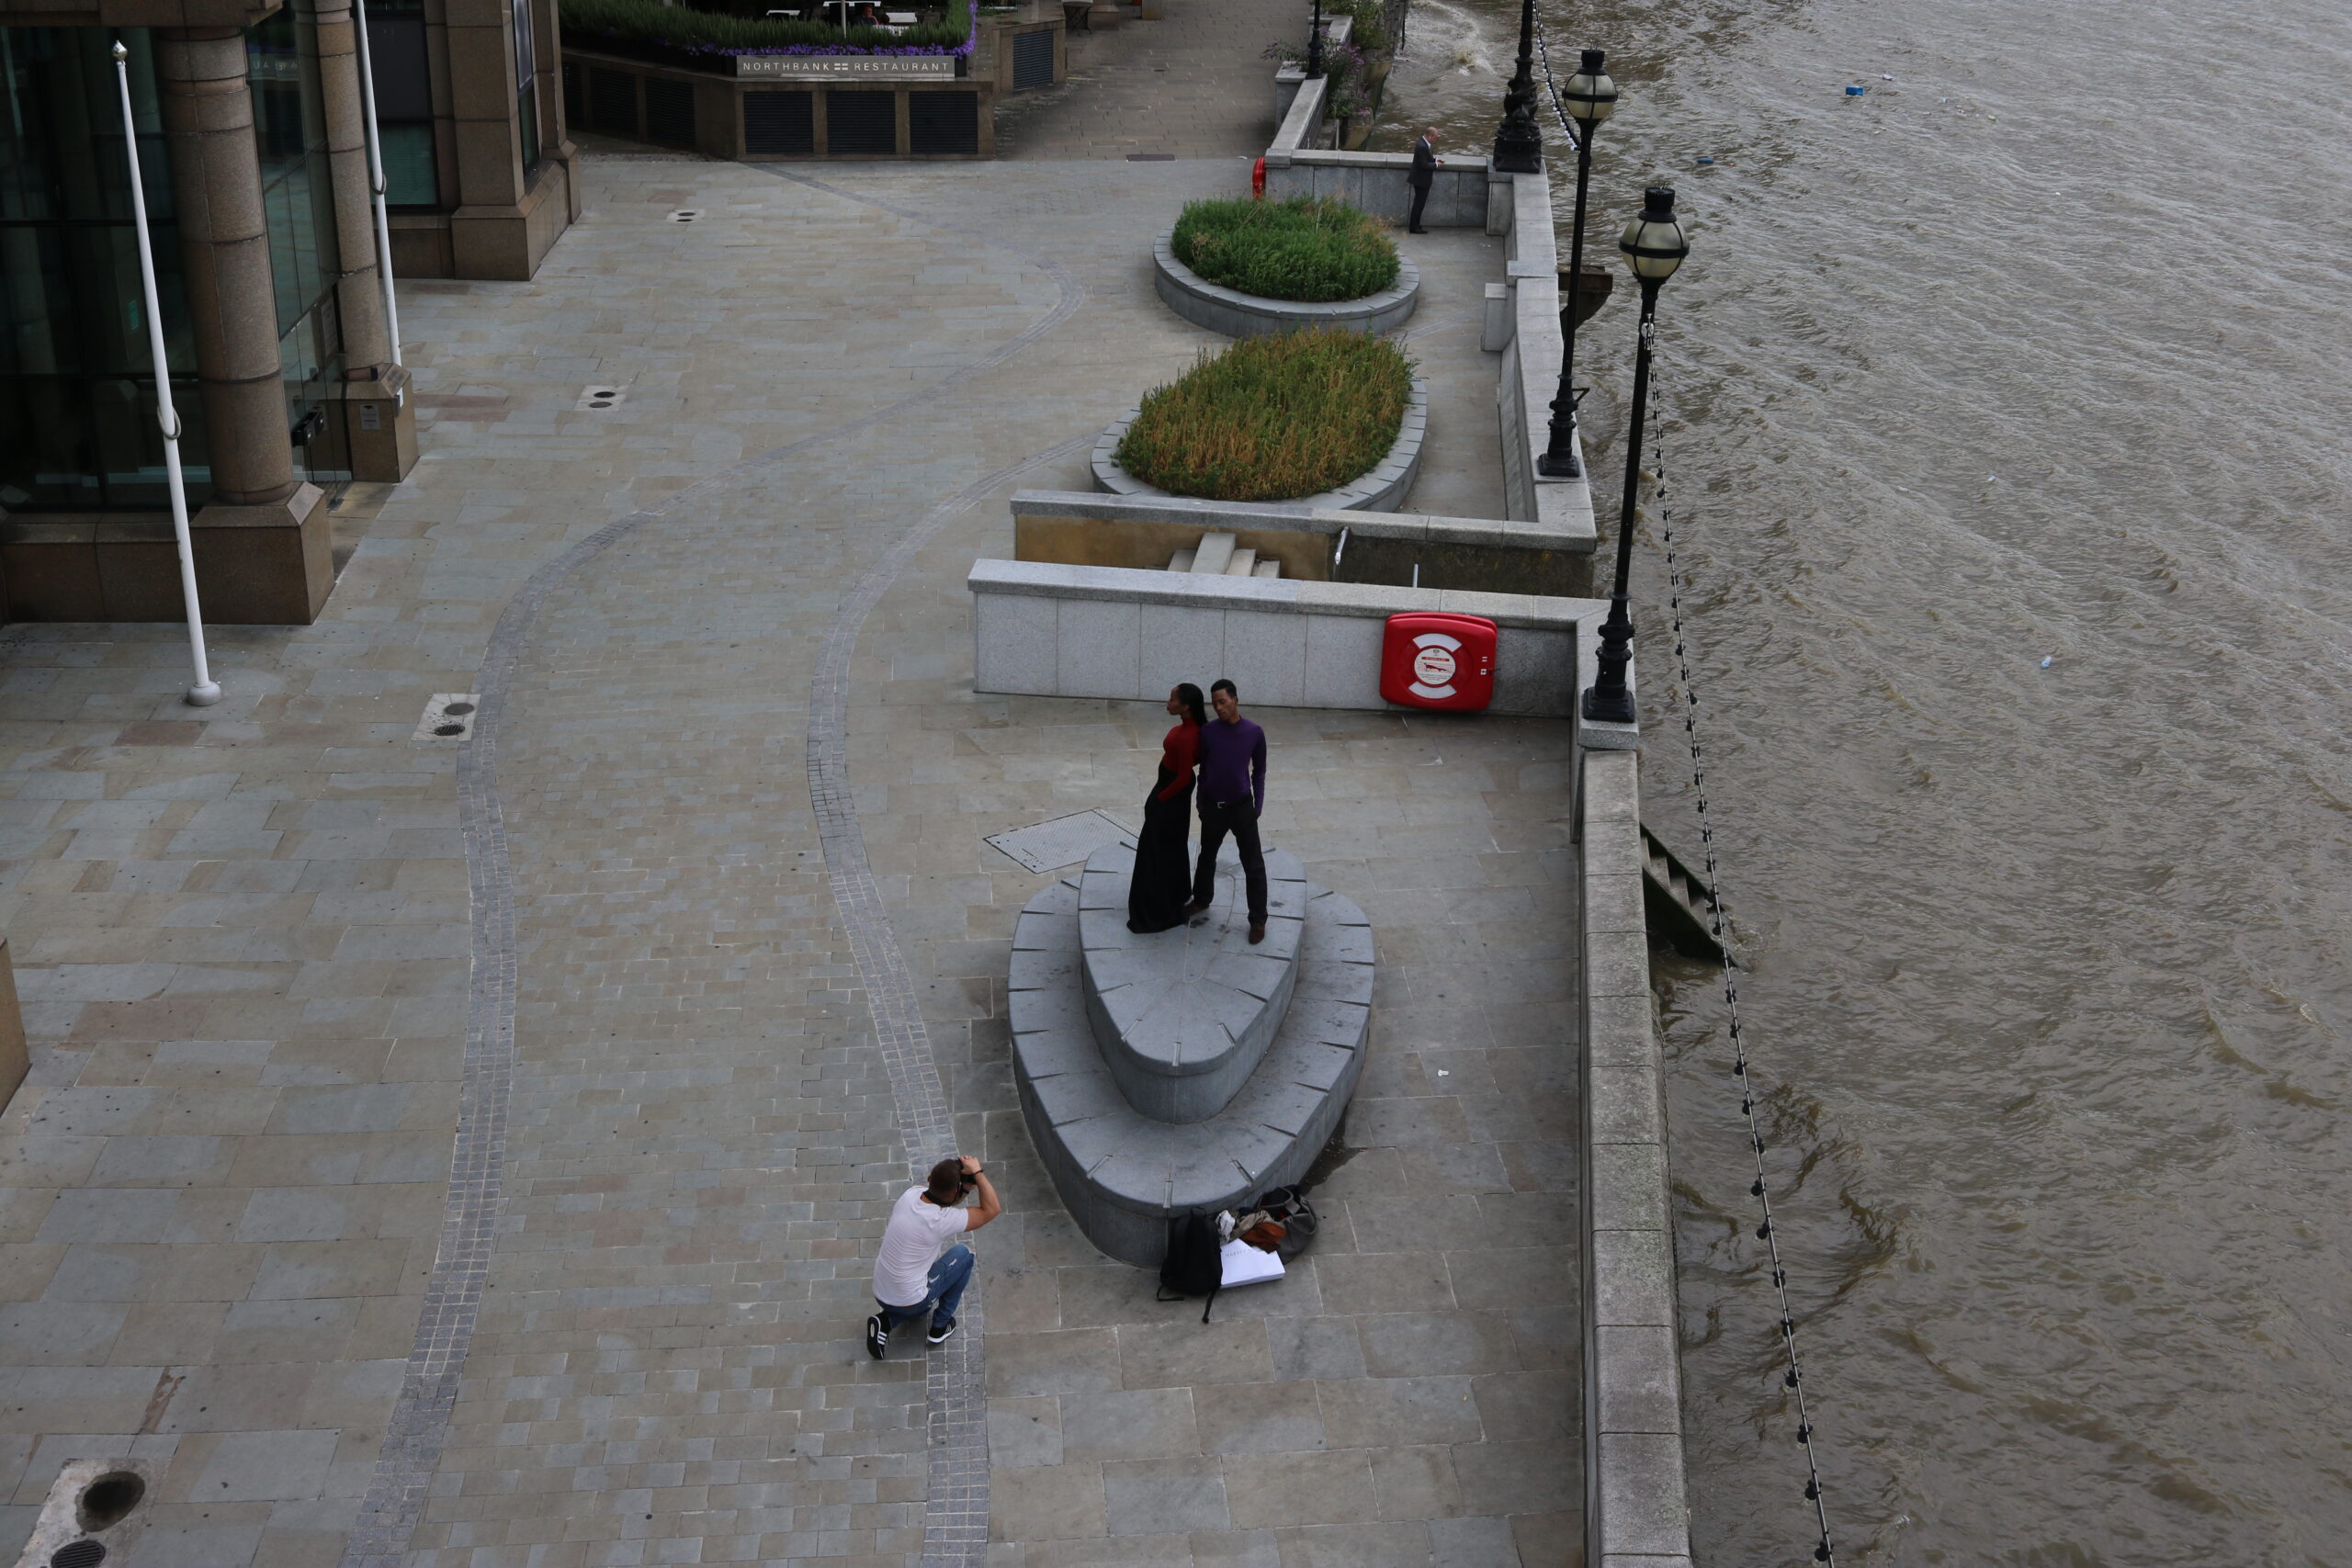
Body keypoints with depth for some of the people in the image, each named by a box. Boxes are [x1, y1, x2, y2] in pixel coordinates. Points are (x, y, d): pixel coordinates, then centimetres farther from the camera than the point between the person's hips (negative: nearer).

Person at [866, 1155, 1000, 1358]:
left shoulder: (910, 1195, -7)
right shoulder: (942, 1221, -26)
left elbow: (942, 1201, 14)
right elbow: (992, 1209, -16)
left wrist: (966, 1188, -4)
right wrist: (977, 1173, -14)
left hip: (880, 1295, 6)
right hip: (910, 1301, -6)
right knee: (963, 1254, 12)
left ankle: (885, 1322, 10)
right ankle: (940, 1326, 18)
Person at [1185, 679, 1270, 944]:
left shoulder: (1254, 733, -10)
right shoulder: (1207, 731, -7)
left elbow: (1259, 771, 0)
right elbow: (1203, 768, 5)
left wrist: (1258, 804, -2)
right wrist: (1201, 801, 9)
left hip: (1242, 807, -2)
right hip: (1212, 806, 2)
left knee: (1253, 864, 2)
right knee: (1207, 856, 21)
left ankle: (1258, 919, 12)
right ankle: (1201, 899, 44)